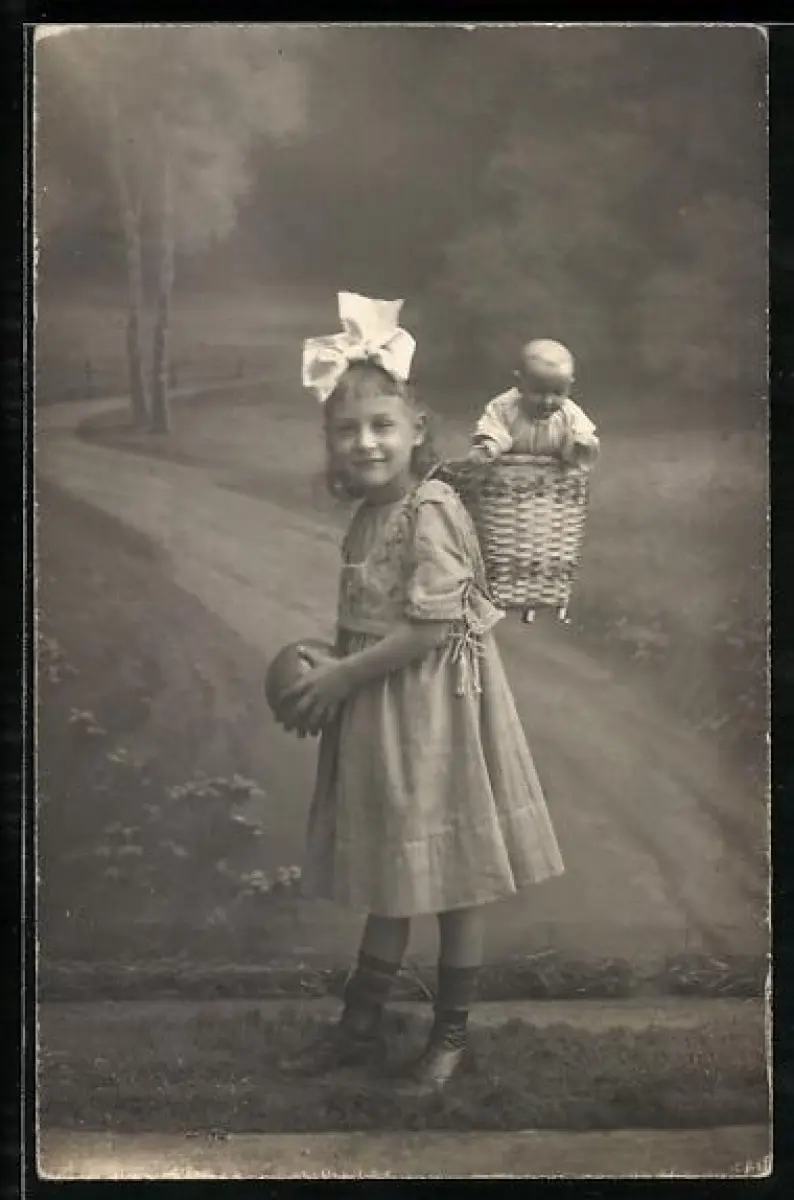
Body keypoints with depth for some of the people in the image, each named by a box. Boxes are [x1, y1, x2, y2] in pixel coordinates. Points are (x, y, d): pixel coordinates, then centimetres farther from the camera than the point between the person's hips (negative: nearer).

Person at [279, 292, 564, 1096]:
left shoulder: (429, 511, -19)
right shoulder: (368, 516, 7)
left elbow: (432, 627, -23)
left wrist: (343, 676, -18)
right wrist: (331, 671, 2)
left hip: (433, 713, -8)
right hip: (377, 714, 8)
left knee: (449, 878, 7)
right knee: (389, 877, 18)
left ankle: (450, 1036, 23)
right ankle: (359, 1026, 30)